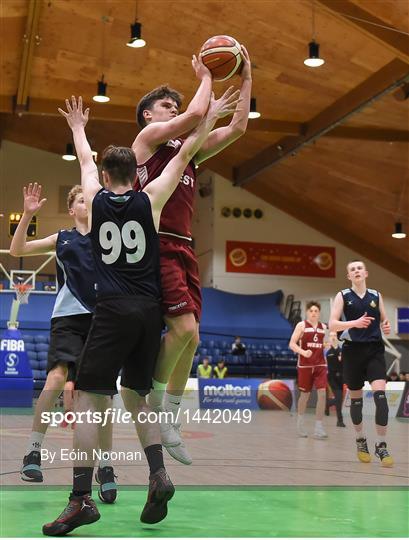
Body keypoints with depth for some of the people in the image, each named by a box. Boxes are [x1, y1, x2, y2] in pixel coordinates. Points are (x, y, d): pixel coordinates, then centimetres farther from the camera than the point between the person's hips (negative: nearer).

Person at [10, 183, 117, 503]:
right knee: (57, 376, -23)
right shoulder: (62, 239, 15)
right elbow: (17, 250, 10)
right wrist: (28, 215, -2)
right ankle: (33, 451, -12)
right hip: (69, 317, -1)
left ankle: (105, 466, 6)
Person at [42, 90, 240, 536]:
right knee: (135, 395, 19)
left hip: (113, 310, -3)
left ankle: (81, 498, -12)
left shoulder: (95, 199, 6)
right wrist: (210, 116, 25)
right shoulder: (150, 199, 5)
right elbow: (184, 155, 14)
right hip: (149, 310, 3)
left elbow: (85, 159, 26)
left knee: (88, 399, -2)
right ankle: (158, 474, 3)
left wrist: (77, 127, 45)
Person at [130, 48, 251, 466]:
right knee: (184, 326, -20)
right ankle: (155, 400, 1)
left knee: (189, 337, 5)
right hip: (157, 244, -8)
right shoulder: (149, 135, 4)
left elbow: (237, 127, 21)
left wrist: (246, 78, 20)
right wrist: (205, 77, 6)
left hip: (183, 248, 8)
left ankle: (170, 419, 16)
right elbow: (197, 113, -11)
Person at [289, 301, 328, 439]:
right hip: (305, 365, -3)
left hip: (320, 364, 3)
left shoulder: (323, 327, 9)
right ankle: (300, 421, 32)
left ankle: (318, 427, -7)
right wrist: (303, 352, -24)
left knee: (322, 393, -11)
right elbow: (292, 344, -9)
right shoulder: (301, 325, -3)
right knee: (305, 394, 7)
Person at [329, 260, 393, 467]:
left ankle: (381, 446, -9)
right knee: (356, 399, 8)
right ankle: (361, 441, 29)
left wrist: (386, 327, -6)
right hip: (353, 350, -1)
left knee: (380, 394, -16)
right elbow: (332, 325, -7)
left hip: (375, 350, 1)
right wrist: (355, 323, -23)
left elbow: (383, 321, 19)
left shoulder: (376, 296, 9)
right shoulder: (343, 296, 1)